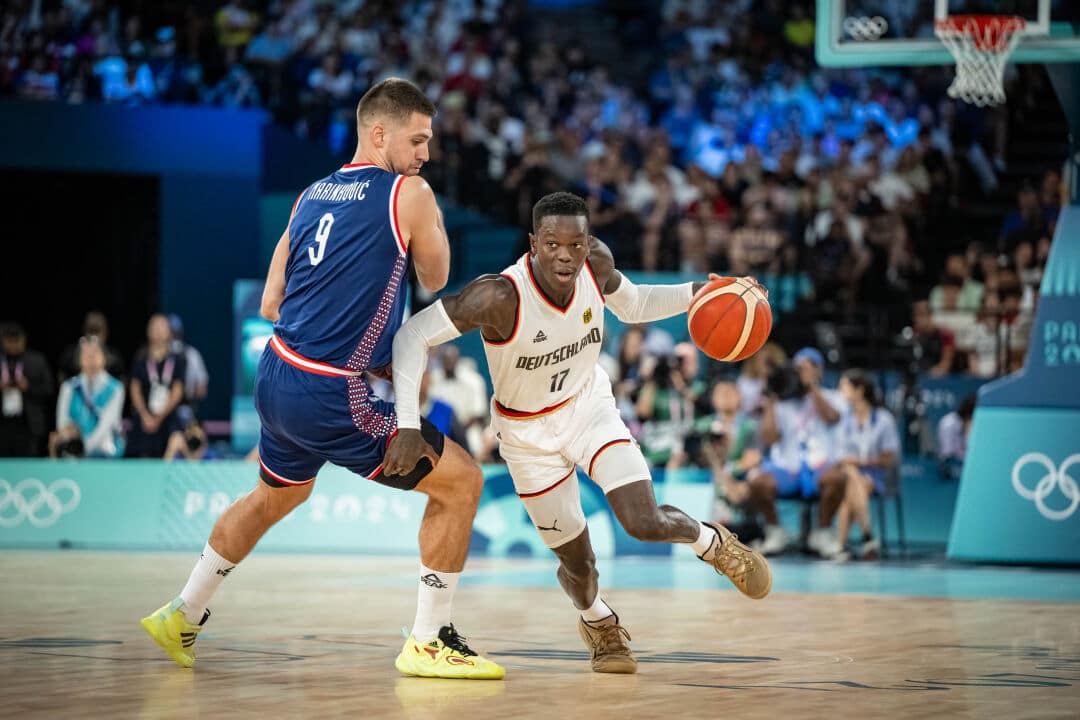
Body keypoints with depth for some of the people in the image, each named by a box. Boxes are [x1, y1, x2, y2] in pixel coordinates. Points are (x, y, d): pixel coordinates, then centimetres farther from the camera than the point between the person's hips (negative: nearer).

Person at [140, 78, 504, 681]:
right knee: (462, 482, 0)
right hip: (328, 399, -8)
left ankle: (183, 617, 45)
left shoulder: (312, 196, 13)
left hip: (277, 376, 8)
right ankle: (428, 642, 3)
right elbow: (436, 279, 8)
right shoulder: (409, 193, -8)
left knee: (276, 495, 34)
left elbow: (271, 303, 15)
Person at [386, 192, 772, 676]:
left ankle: (711, 541, 18)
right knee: (577, 563, 5)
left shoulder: (596, 263, -19)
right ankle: (596, 620, 41)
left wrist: (700, 292, -11)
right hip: (529, 432, -2)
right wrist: (408, 426, -40)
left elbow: (633, 306, 3)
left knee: (647, 524, -17)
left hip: (589, 407, 2)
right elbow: (413, 335, -32)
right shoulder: (500, 296, -35)